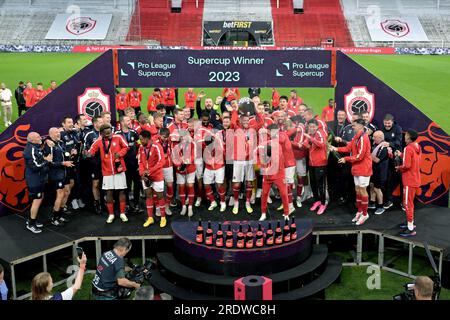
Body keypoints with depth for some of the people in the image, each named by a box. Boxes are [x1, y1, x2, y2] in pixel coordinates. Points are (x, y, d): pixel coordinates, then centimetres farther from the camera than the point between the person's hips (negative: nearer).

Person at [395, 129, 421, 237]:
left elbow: (406, 165, -25)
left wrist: (399, 168, -7)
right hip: (415, 179, 9)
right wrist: (401, 155, 11)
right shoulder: (417, 147, 7)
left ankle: (411, 229, -1)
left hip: (409, 181, -9)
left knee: (407, 204, -4)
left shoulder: (408, 148, -20)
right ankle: (410, 222, 33)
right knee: (410, 202, 22)